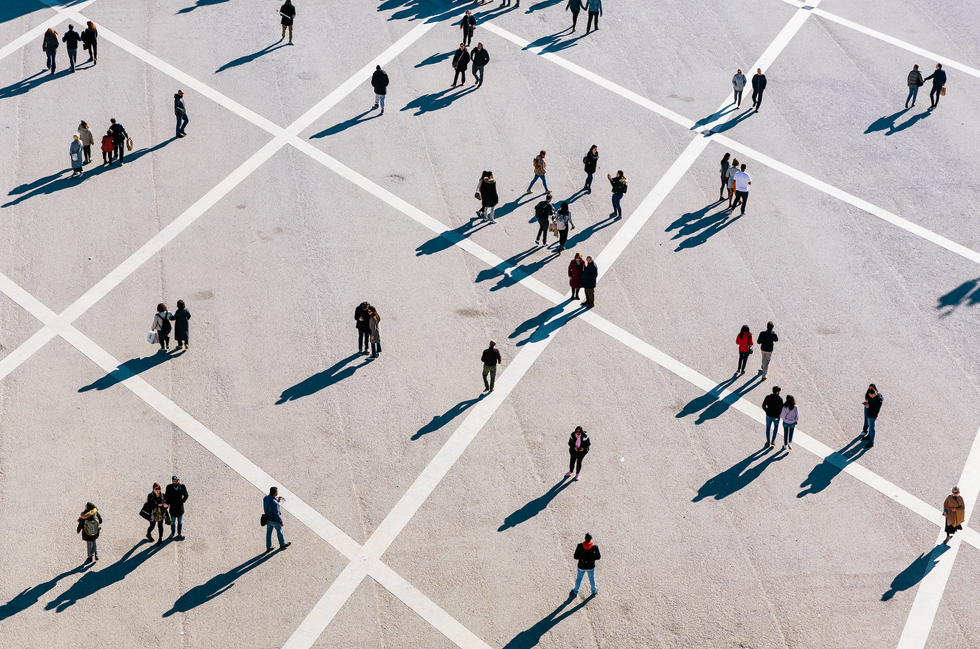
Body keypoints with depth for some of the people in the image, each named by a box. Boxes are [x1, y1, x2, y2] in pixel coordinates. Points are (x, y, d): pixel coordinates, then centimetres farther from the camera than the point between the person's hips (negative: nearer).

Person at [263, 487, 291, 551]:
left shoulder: (265, 498, -15)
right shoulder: (275, 503, -39)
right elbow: (277, 515, -29)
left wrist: (277, 500, -3)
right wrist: (281, 523, -14)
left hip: (268, 519, 6)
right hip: (274, 520, -6)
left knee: (269, 533, 22)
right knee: (279, 532, 21)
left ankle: (268, 547, 38)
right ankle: (282, 545, 45)